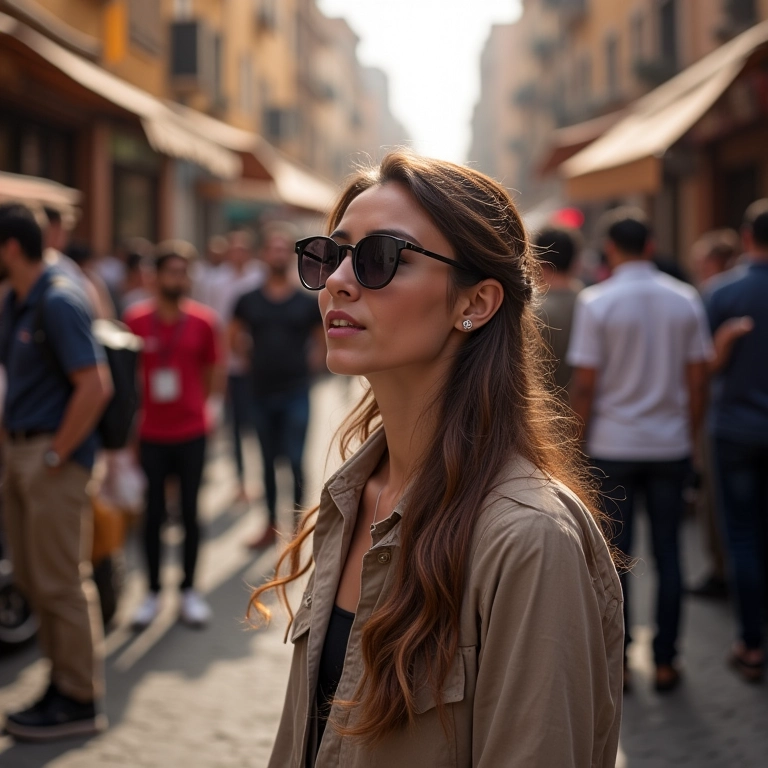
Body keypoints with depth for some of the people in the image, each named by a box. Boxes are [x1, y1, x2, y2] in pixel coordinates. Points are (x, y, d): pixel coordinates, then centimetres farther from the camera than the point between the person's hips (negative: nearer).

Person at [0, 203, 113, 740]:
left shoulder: (58, 301, -17)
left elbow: (96, 386, -23)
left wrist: (55, 454, -19)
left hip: (52, 457, -10)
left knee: (61, 581, -2)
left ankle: (81, 701, 10)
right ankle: (64, 682, 27)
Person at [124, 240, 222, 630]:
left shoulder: (203, 321, -1)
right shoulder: (135, 319, -3)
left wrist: (193, 408, 7)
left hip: (191, 433, 1)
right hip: (150, 433, 0)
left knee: (190, 512, 8)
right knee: (154, 513, 6)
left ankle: (189, 590, 21)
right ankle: (153, 592, 19)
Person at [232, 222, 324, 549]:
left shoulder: (307, 302, -1)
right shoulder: (249, 301, 4)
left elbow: (322, 339, 10)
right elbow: (234, 337, 16)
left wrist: (311, 361, -1)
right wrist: (252, 358, 6)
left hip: (295, 392, -3)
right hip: (261, 391, 3)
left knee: (294, 461, -5)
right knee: (268, 462, 11)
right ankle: (272, 525, 22)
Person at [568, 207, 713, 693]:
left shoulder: (596, 302, -8)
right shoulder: (686, 300, 1)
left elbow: (584, 384, -9)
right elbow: (698, 380, 2)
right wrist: (691, 437, 13)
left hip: (612, 446, -2)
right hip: (670, 445, 2)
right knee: (668, 552, 8)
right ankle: (665, 662, 12)